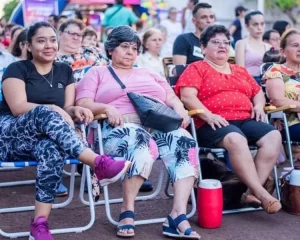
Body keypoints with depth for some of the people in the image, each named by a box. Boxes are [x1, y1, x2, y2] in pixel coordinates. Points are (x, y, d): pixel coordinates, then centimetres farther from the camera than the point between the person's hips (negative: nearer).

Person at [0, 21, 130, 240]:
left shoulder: (65, 71, 16)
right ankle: (98, 163, -46)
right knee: (45, 113, -36)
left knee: (52, 150, -37)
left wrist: (75, 111, -16)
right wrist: (53, 109, -25)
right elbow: (18, 108, -11)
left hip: (43, 138, 3)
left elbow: (68, 108, 9)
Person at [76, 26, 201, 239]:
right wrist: (106, 108, -15)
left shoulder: (150, 74, 34)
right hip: (120, 128, -4)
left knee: (184, 143, -30)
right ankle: (127, 211, -30)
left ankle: (179, 215, -37)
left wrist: (180, 109, 1)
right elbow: (83, 104, 5)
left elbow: (172, 98, 25)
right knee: (142, 142, -41)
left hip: (160, 125, 4)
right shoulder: (98, 73, 21)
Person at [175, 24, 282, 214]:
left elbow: (258, 92, 34)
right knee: (236, 139, -38)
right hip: (213, 125, -6)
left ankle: (251, 192, -26)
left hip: (246, 120, 6)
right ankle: (261, 193, -35)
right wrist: (208, 115, -18)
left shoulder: (240, 71, 30)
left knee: (274, 136, -22)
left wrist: (259, 106, 9)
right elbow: (187, 96, -4)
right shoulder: (196, 68, 10)